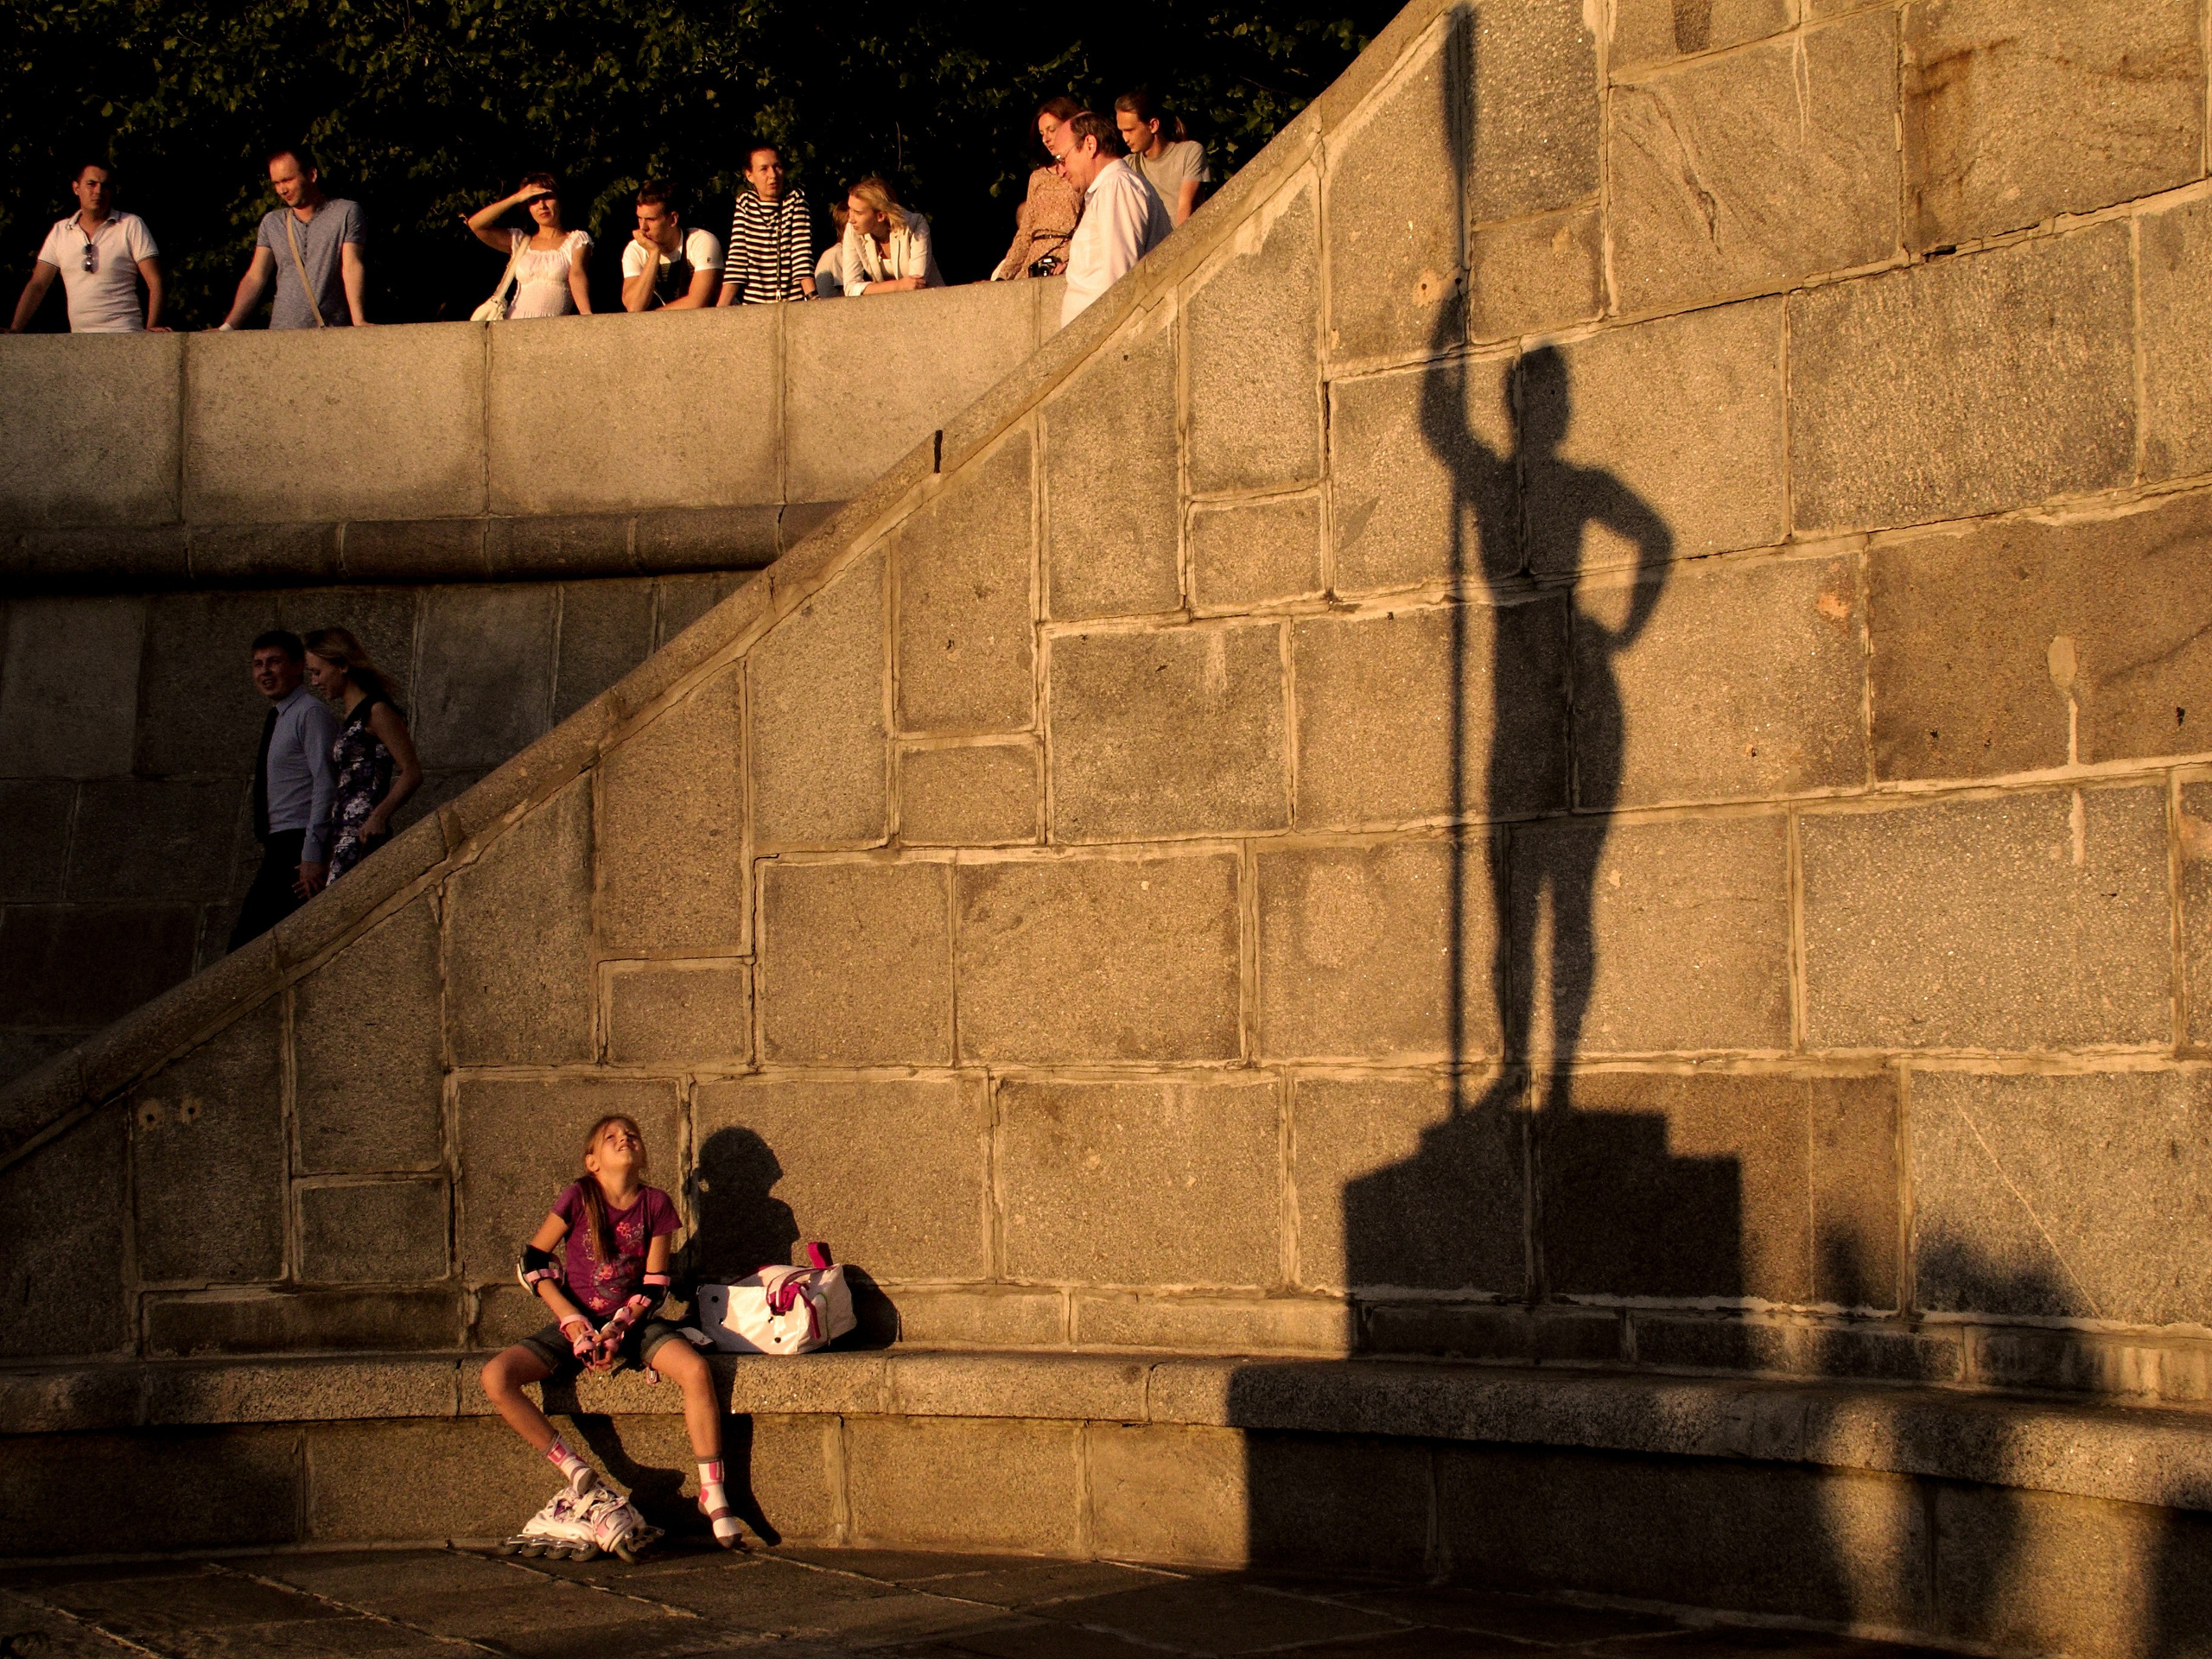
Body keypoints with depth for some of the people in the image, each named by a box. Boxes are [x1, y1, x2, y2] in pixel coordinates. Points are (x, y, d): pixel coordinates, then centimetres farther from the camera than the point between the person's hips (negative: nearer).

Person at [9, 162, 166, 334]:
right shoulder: (60, 231, 15)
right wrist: (14, 331, 2)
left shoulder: (132, 226, 6)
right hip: (78, 342, 4)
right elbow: (37, 286, 15)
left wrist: (152, 327, -16)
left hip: (123, 336, -4)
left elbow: (154, 282, 0)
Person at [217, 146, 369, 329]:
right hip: (282, 334, 2)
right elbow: (255, 277, 11)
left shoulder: (346, 213, 5)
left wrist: (359, 321, -20)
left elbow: (352, 267, -6)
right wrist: (228, 327, -2)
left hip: (332, 332, -2)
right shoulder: (271, 223, 17)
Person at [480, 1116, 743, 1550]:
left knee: (696, 1370, -29)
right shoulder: (578, 1197, -6)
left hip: (635, 1322, 0)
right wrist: (573, 1322, -9)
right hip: (577, 1322, 0)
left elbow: (655, 1286, -1)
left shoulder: (655, 1204, -2)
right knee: (496, 1376, -23)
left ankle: (712, 1493, -18)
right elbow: (532, 1262, -1)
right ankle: (574, 1472, -15)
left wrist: (618, 1329, -16)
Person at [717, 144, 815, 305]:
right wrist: (720, 308, -6)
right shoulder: (745, 203, 10)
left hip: (793, 303, -2)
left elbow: (803, 252, -4)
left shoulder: (796, 199, 6)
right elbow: (737, 258, 5)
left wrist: (812, 297, -19)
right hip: (753, 303, 2)